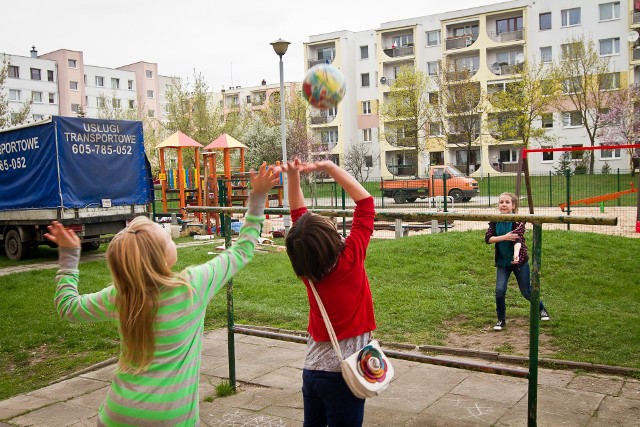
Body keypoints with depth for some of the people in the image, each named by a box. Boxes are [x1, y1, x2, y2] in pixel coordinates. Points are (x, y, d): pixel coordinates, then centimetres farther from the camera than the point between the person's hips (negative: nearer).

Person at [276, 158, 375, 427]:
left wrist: (293, 177, -2)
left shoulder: (306, 268, -8)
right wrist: (329, 167, -11)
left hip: (312, 369, 5)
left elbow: (299, 214, 6)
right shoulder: (350, 259, -20)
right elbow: (365, 201, -13)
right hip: (342, 373, -5)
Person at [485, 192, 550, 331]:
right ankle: (501, 320, 11)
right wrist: (504, 237, -25)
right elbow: (488, 238, -11)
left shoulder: (518, 221, -17)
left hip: (520, 260, -3)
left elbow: (518, 238, -31)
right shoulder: (495, 221, -5)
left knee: (526, 291, 9)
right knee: (500, 291, -8)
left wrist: (516, 254, -49)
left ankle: (542, 309, 39)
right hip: (502, 261, 3)